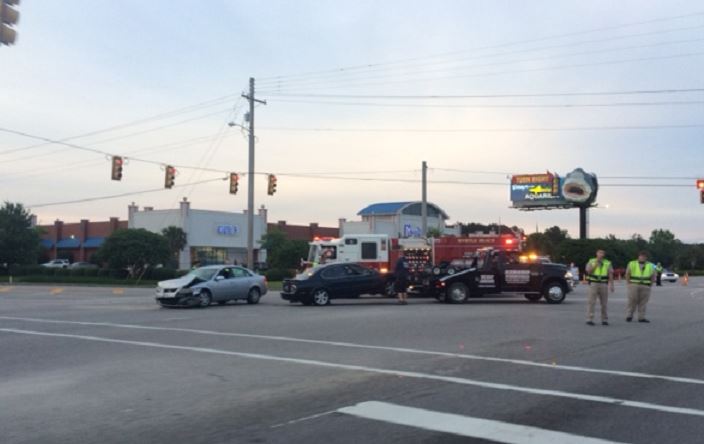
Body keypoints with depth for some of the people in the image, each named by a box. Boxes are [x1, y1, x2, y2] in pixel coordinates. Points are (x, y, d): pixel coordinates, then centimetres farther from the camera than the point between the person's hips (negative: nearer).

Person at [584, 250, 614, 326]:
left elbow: (610, 275, 3)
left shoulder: (608, 263, 7)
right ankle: (589, 320, -7)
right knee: (591, 302, -7)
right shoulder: (591, 261, 5)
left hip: (604, 284, 2)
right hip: (593, 283, -2)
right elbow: (589, 271, -8)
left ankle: (604, 320, 12)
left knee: (604, 303, 5)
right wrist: (596, 264, -12)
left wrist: (611, 285, -6)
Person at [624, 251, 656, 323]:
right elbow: (627, 274, 5)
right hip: (634, 285, -2)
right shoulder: (632, 264, 4)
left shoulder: (650, 266, 10)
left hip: (645, 287, 2)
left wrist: (650, 284, 6)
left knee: (643, 303, 1)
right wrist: (629, 283, -1)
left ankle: (641, 317, 5)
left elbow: (653, 276, 16)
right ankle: (629, 316, 3)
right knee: (632, 301, -5)